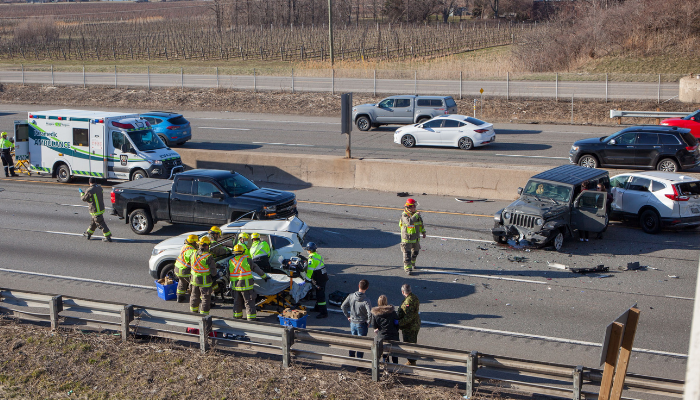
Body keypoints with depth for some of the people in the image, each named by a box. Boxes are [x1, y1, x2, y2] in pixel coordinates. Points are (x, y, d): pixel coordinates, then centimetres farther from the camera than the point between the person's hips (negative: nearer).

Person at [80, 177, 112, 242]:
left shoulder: (90, 191, -23)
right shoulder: (99, 187, 0)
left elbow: (84, 198, -8)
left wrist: (81, 192, 10)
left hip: (95, 211, -8)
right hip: (101, 208, 8)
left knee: (101, 224, -2)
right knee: (93, 222, 23)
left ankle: (108, 237, -1)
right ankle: (88, 234, 39)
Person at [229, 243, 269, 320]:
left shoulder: (230, 261, 4)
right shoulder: (247, 259, -7)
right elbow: (255, 268, -2)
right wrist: (264, 276, 8)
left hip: (235, 286, 4)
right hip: (246, 285, -4)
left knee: (237, 301, 18)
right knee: (249, 302, 1)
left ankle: (237, 315, 27)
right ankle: (251, 317, -1)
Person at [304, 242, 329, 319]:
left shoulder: (312, 258, -18)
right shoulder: (318, 256, 11)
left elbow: (310, 270, -20)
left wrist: (307, 279, -11)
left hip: (319, 280, -10)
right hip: (323, 277, 10)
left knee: (320, 295, -7)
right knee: (319, 294, 24)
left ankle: (324, 313, -6)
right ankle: (317, 307, 40)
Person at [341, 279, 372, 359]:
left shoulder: (351, 296, -8)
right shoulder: (365, 300, -22)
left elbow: (343, 306, 0)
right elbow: (370, 313, -28)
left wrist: (348, 316, 11)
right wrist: (368, 322, -10)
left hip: (352, 322, 5)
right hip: (362, 324, -5)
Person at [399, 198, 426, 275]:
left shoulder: (416, 213, 3)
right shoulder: (404, 215, -19)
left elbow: (421, 223, 17)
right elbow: (409, 222, -39)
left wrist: (423, 232, 19)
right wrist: (416, 215, -32)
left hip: (416, 237, 7)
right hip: (407, 238, -7)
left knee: (415, 251, 19)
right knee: (407, 253, -6)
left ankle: (412, 263, 42)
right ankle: (408, 268, -2)